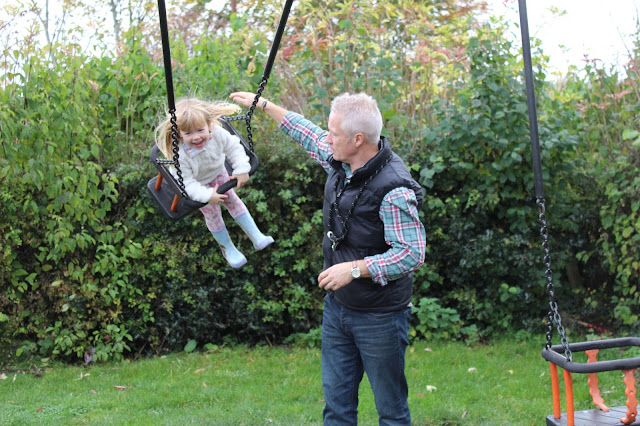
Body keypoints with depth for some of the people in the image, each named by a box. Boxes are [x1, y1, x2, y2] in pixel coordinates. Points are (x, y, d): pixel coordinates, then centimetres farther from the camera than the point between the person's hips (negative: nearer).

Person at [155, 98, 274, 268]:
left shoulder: (218, 134, -35)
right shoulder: (180, 155, -44)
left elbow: (234, 148, -18)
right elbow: (188, 184, -38)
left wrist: (242, 170, -24)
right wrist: (207, 195, -44)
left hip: (218, 173, 3)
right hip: (199, 185, -3)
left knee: (233, 201, 17)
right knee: (212, 214, 13)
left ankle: (256, 237, 31)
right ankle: (227, 248, 37)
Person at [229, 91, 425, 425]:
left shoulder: (393, 189, -26)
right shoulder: (340, 161, -2)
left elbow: (412, 253, -26)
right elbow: (310, 135, 20)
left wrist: (355, 268, -28)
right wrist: (263, 104, 27)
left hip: (379, 317, -8)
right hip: (337, 306, 8)